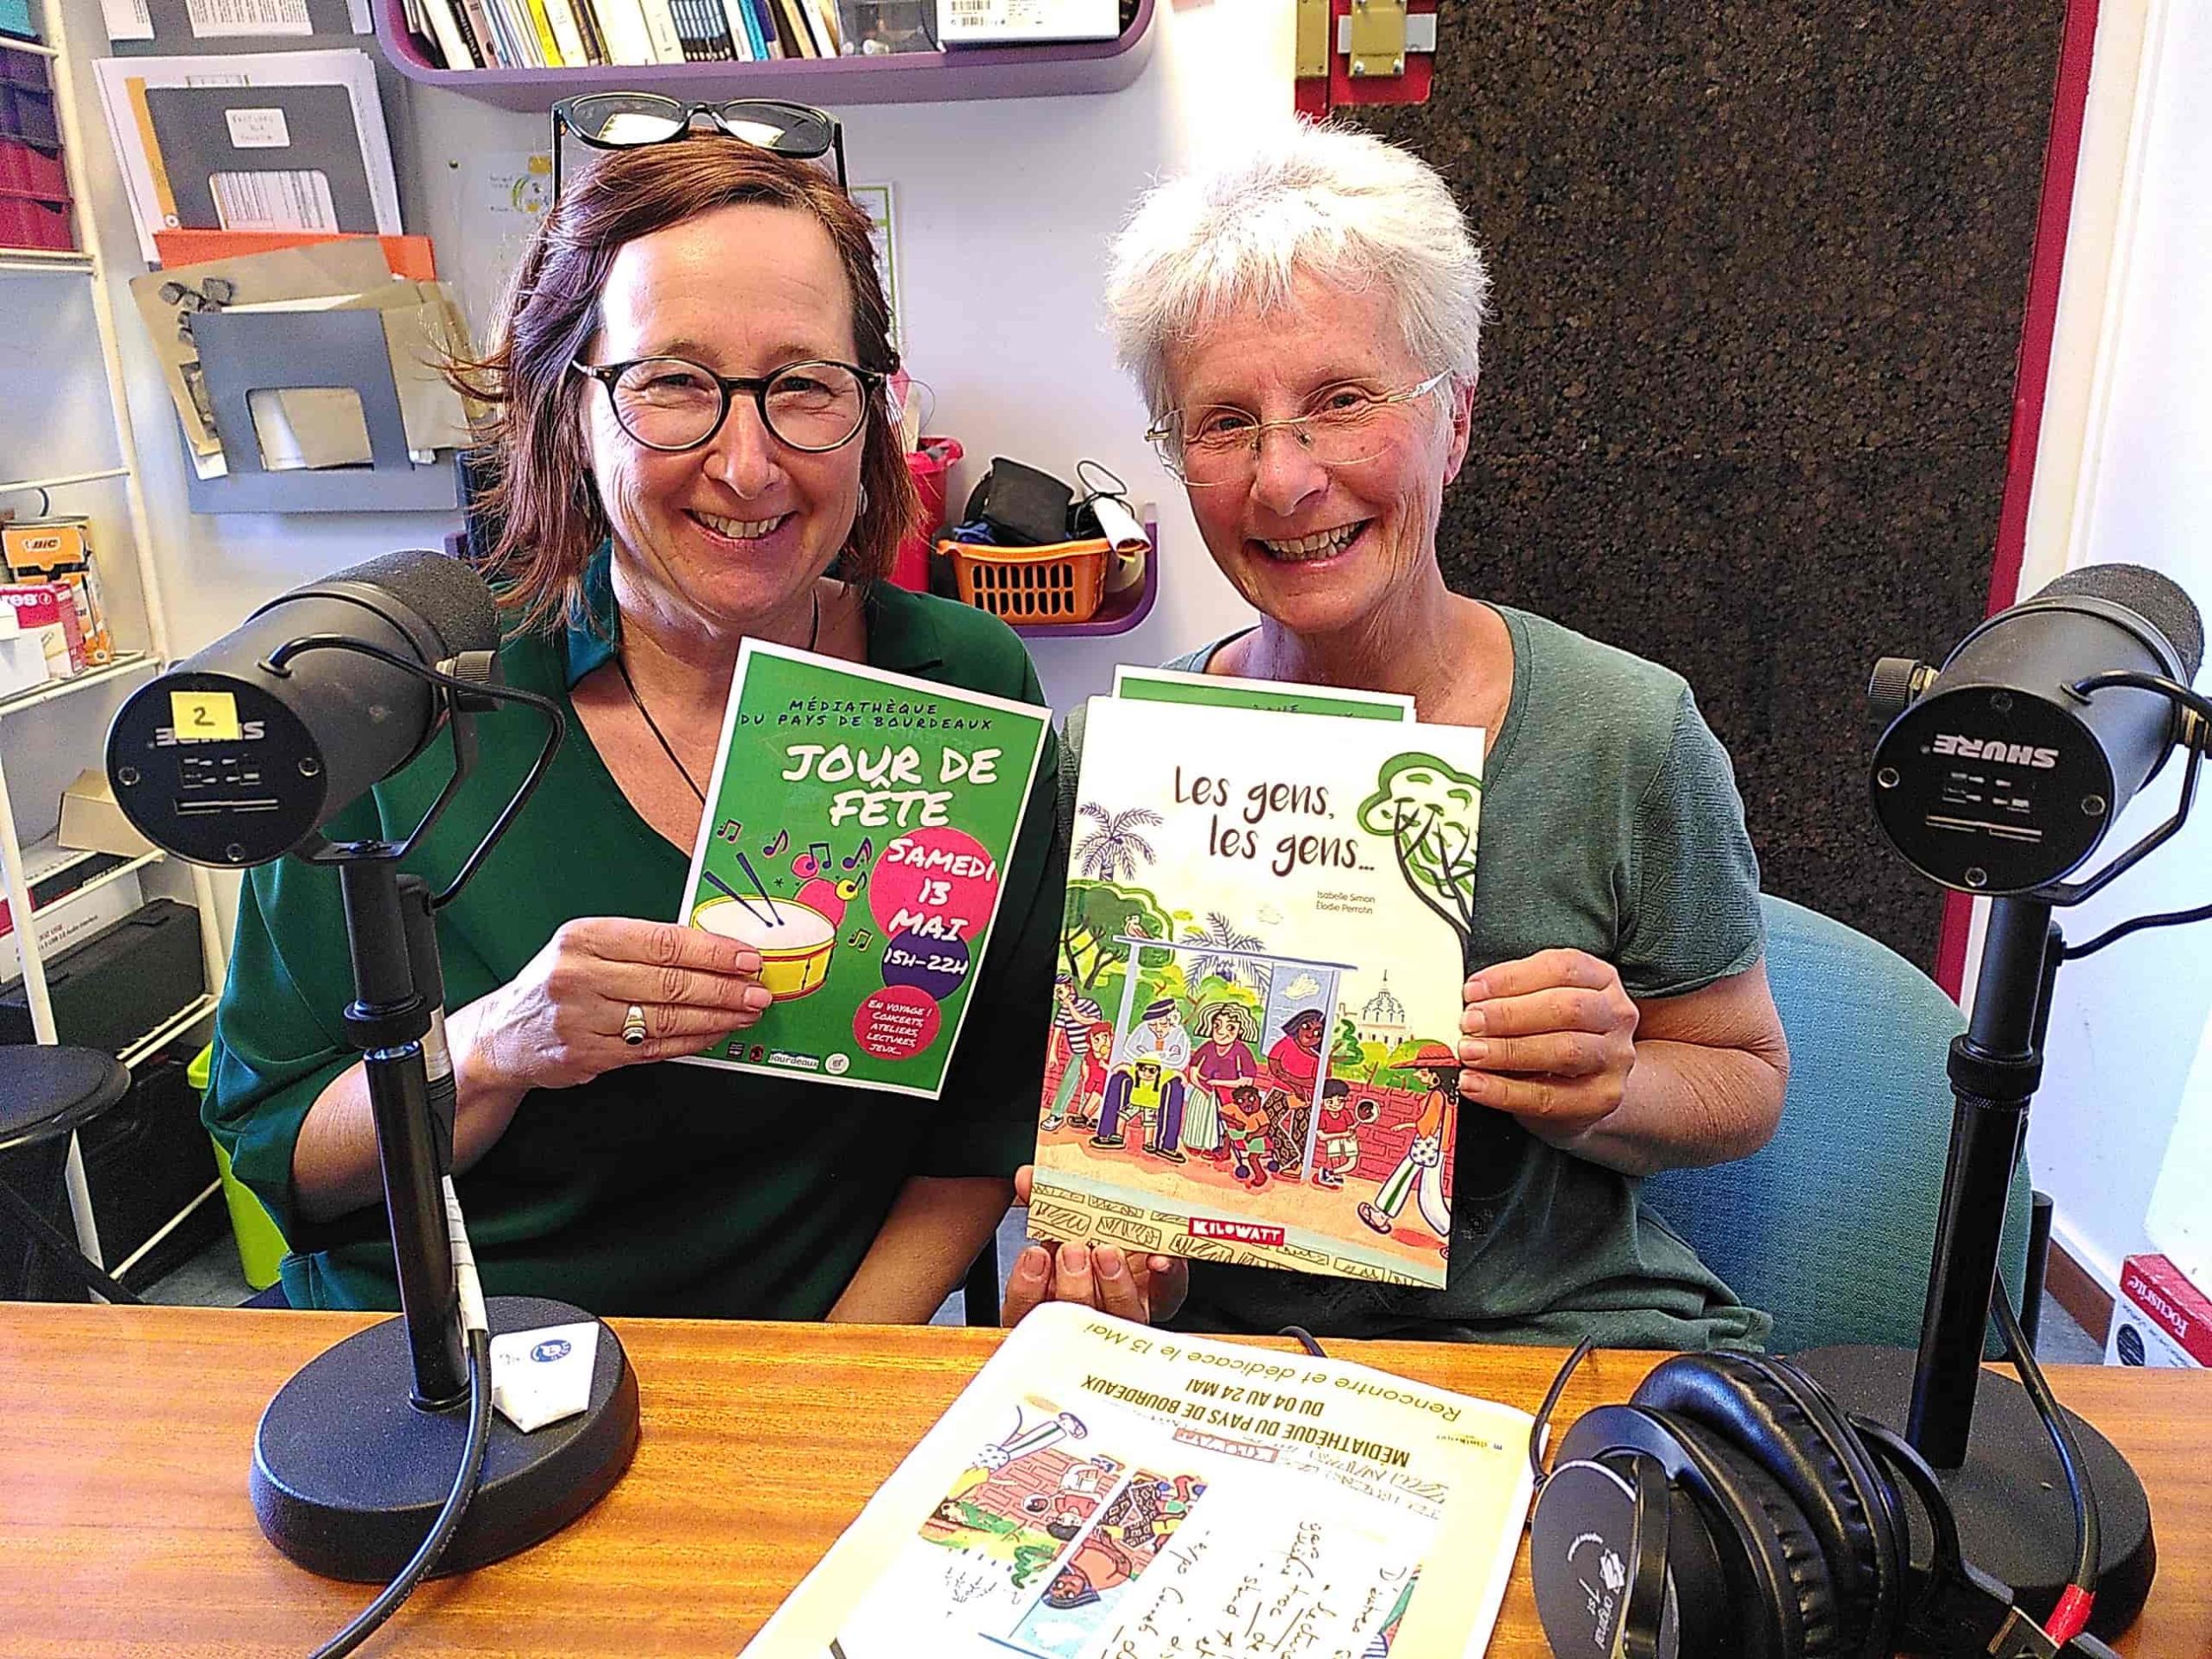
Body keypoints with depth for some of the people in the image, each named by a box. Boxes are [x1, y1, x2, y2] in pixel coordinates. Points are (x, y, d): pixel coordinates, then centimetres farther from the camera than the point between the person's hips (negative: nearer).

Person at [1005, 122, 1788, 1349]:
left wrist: (1599, 1095, -16)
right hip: (1229, 1359, 1)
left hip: (1578, 1334, 0)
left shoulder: (1631, 739, -9)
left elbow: (1745, 1080, 4)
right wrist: (1094, 1255, -15)